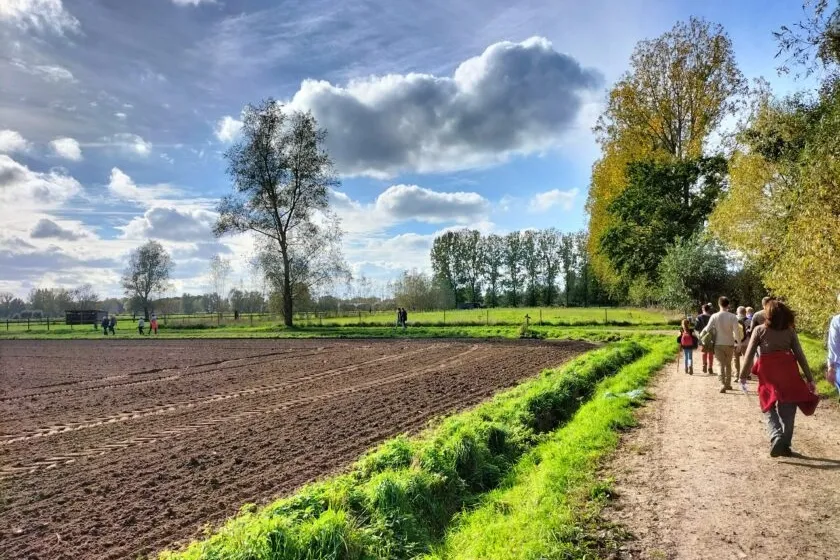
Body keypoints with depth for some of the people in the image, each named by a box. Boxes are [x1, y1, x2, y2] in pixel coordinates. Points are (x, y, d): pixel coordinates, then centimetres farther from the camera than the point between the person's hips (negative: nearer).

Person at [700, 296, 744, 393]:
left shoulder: (714, 316, -9)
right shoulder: (732, 317, -11)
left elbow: (707, 329, -7)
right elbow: (737, 331, -11)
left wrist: (701, 335, 10)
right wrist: (739, 343, -1)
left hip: (718, 344, -1)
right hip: (730, 344, 1)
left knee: (721, 365, 2)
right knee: (728, 364, 17)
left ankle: (722, 384, -13)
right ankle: (728, 384, 23)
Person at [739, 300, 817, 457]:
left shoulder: (759, 330, 0)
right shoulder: (790, 330, 4)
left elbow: (749, 354, -3)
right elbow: (800, 355, 3)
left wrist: (743, 375, 4)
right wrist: (809, 379, 6)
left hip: (768, 374, -2)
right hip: (788, 373, 2)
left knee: (769, 408, 9)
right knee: (787, 411, 12)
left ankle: (776, 437, -15)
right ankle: (785, 445, 15)